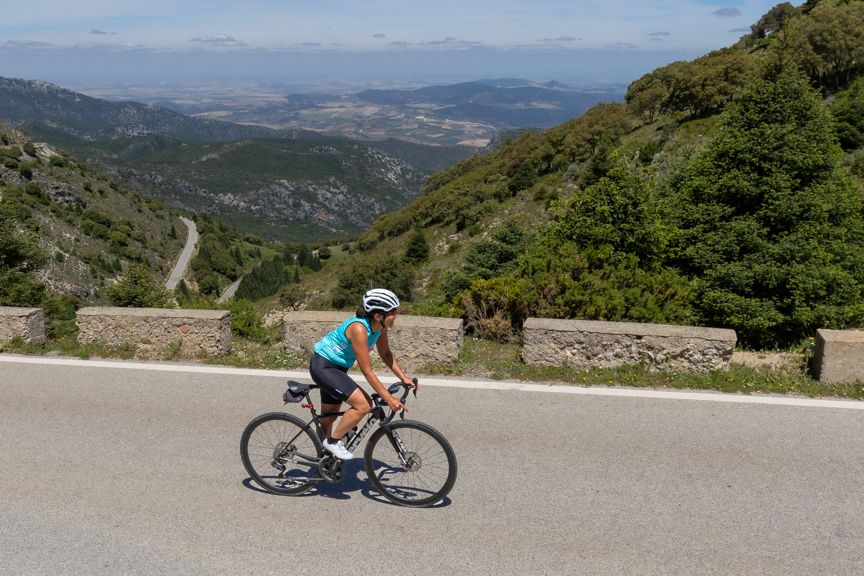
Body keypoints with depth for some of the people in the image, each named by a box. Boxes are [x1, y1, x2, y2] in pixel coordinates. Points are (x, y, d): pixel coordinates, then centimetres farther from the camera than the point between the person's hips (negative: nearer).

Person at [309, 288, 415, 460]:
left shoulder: (379, 326, -8)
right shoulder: (359, 328, -32)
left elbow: (385, 354, 8)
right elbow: (367, 371, -29)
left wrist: (403, 378, -1)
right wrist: (389, 399, -26)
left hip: (336, 368, 9)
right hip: (323, 366, -9)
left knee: (329, 417, 21)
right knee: (364, 405, -19)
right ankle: (333, 441, -3)